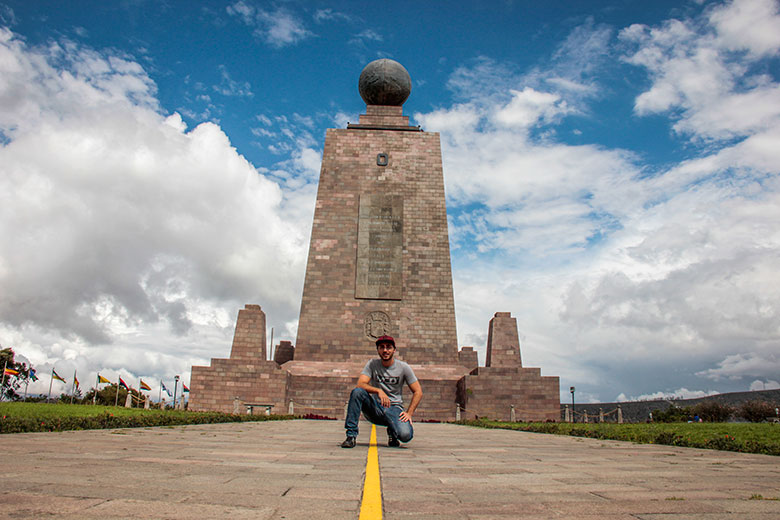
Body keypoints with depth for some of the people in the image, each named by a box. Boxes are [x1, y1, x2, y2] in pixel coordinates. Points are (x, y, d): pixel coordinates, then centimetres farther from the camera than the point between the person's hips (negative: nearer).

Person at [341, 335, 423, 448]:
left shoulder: (403, 367, -1)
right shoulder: (372, 364, 0)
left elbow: (418, 392, 1)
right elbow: (360, 384, -14)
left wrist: (409, 413, -11)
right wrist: (378, 391, -31)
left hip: (394, 409, 0)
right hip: (374, 407, 1)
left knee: (405, 435, -29)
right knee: (357, 392, -27)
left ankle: (392, 431, 10)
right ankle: (351, 436, -20)